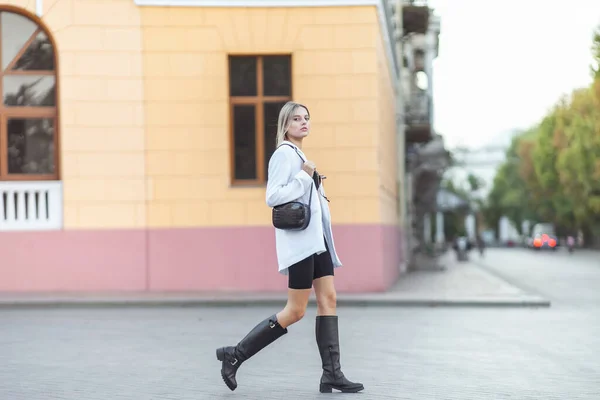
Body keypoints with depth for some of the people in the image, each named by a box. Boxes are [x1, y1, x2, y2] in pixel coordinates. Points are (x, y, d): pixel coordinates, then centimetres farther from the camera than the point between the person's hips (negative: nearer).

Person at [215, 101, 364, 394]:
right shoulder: (284, 153, -8)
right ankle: (235, 355, 1)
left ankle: (331, 374, -1)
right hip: (300, 240, -9)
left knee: (328, 299, 0)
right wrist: (305, 177, -16)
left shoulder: (299, 155, 20)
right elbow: (272, 197, -19)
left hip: (316, 238, 9)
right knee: (295, 311, -7)